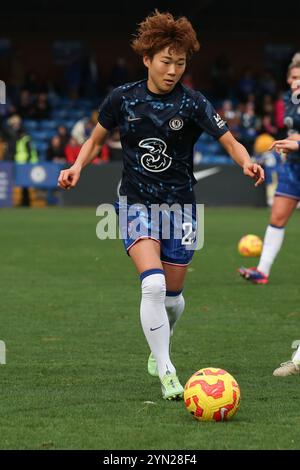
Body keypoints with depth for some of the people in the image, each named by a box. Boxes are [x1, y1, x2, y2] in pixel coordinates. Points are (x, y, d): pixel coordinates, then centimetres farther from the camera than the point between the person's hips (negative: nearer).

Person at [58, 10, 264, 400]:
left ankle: (158, 347, 45)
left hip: (180, 206, 1)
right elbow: (96, 140, 11)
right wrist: (77, 167, -6)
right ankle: (166, 372, -17)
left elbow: (231, 142, -15)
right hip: (137, 203, -1)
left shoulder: (192, 103, -9)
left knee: (173, 295, 12)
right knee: (153, 284, -24)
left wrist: (247, 163, -36)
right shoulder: (122, 98, -4)